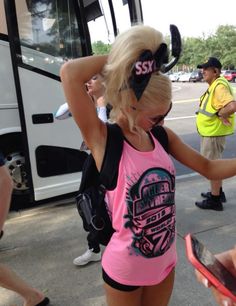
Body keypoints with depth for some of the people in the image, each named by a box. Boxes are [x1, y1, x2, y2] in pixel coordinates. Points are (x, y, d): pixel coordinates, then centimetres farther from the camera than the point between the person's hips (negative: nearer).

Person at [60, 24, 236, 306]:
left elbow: (208, 168, 3)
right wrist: (117, 56, -21)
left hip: (165, 261, 5)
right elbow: (69, 73, -32)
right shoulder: (103, 140, -21)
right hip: (125, 269, -5)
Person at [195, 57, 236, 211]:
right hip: (210, 131, 10)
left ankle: (215, 200, 12)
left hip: (214, 132, -10)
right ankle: (218, 192, 36)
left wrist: (219, 114, -21)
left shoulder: (220, 86, -22)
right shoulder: (214, 85, 10)